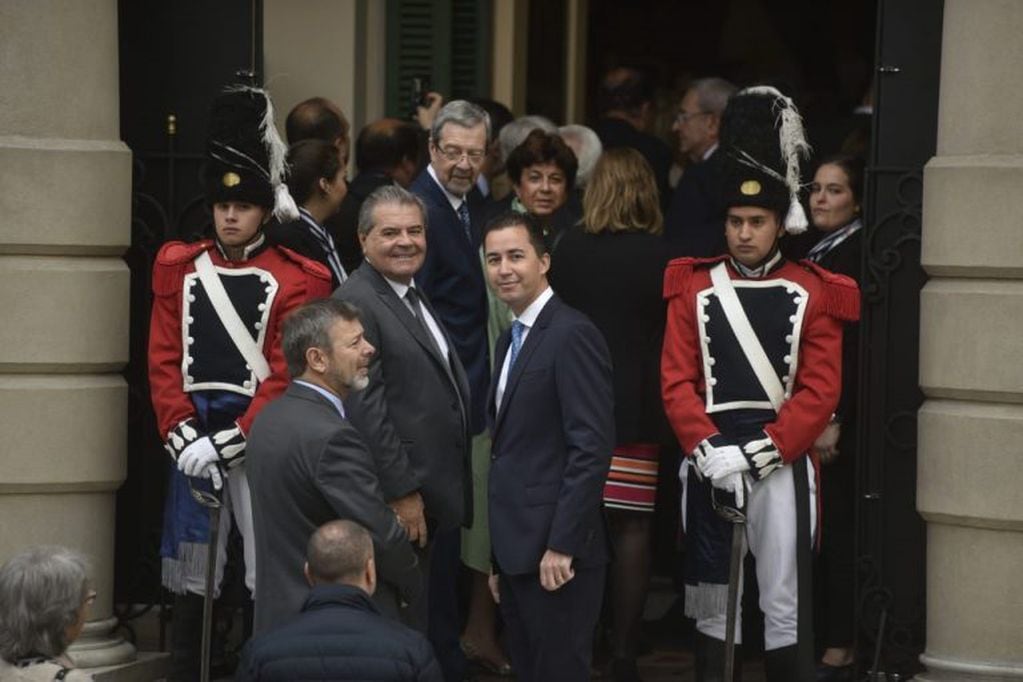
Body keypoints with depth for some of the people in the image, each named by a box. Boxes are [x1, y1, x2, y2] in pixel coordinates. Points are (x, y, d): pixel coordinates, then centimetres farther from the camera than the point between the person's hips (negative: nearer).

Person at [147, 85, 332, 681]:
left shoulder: (296, 279, -2)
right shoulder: (179, 269, 9)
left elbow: (287, 375, -8)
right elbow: (165, 361, 5)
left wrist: (230, 442, -15)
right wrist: (183, 438, -7)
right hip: (195, 437, 3)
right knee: (192, 576, 7)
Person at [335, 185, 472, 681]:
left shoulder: (414, 296, 16)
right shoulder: (356, 303, -15)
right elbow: (365, 409, -21)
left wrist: (453, 493, 18)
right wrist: (402, 492, -21)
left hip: (440, 497, 10)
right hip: (404, 503, -10)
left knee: (442, 635, 17)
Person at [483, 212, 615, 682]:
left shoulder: (571, 334, -11)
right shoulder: (511, 341, 17)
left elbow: (592, 448, -18)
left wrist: (562, 546, -20)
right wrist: (501, 557, 15)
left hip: (556, 554, -9)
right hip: (517, 552, 9)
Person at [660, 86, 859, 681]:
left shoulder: (812, 293, 2)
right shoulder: (694, 289, 7)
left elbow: (820, 390, -5)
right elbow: (677, 381, 1)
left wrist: (761, 452, -15)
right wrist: (710, 450, -14)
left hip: (780, 463, -2)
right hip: (707, 461, 2)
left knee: (786, 603, -2)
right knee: (710, 597, 10)